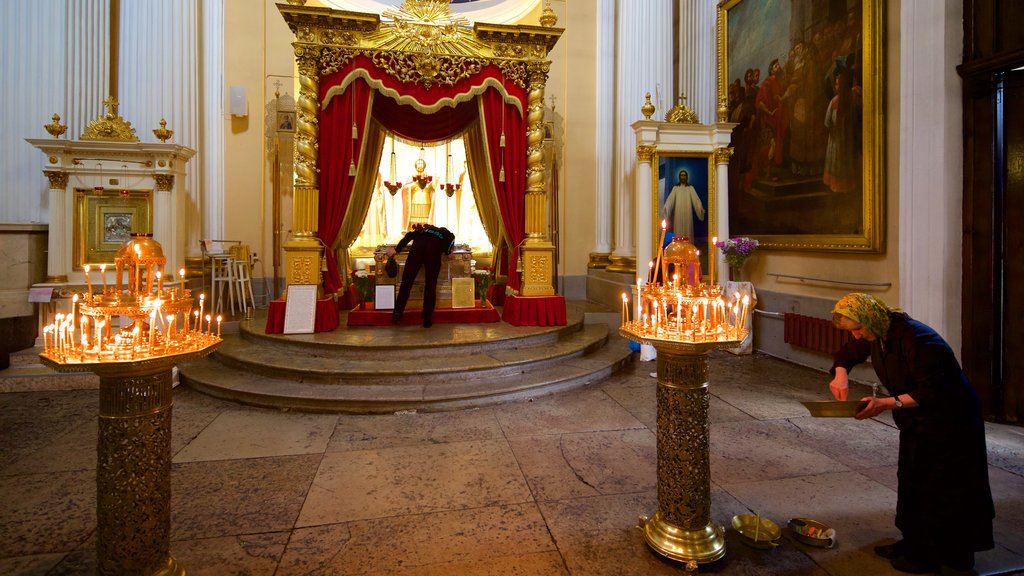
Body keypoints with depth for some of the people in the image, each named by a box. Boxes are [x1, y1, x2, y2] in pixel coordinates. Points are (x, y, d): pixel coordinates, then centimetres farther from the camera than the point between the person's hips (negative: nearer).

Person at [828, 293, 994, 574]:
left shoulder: (916, 339, -29)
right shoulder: (875, 335, -5)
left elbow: (932, 392, -28)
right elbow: (847, 353, 11)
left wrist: (886, 403, -34)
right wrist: (841, 375, -9)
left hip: (949, 421, -8)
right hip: (915, 421, 8)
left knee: (937, 487, 1)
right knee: (910, 479, 15)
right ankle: (914, 542, 29)